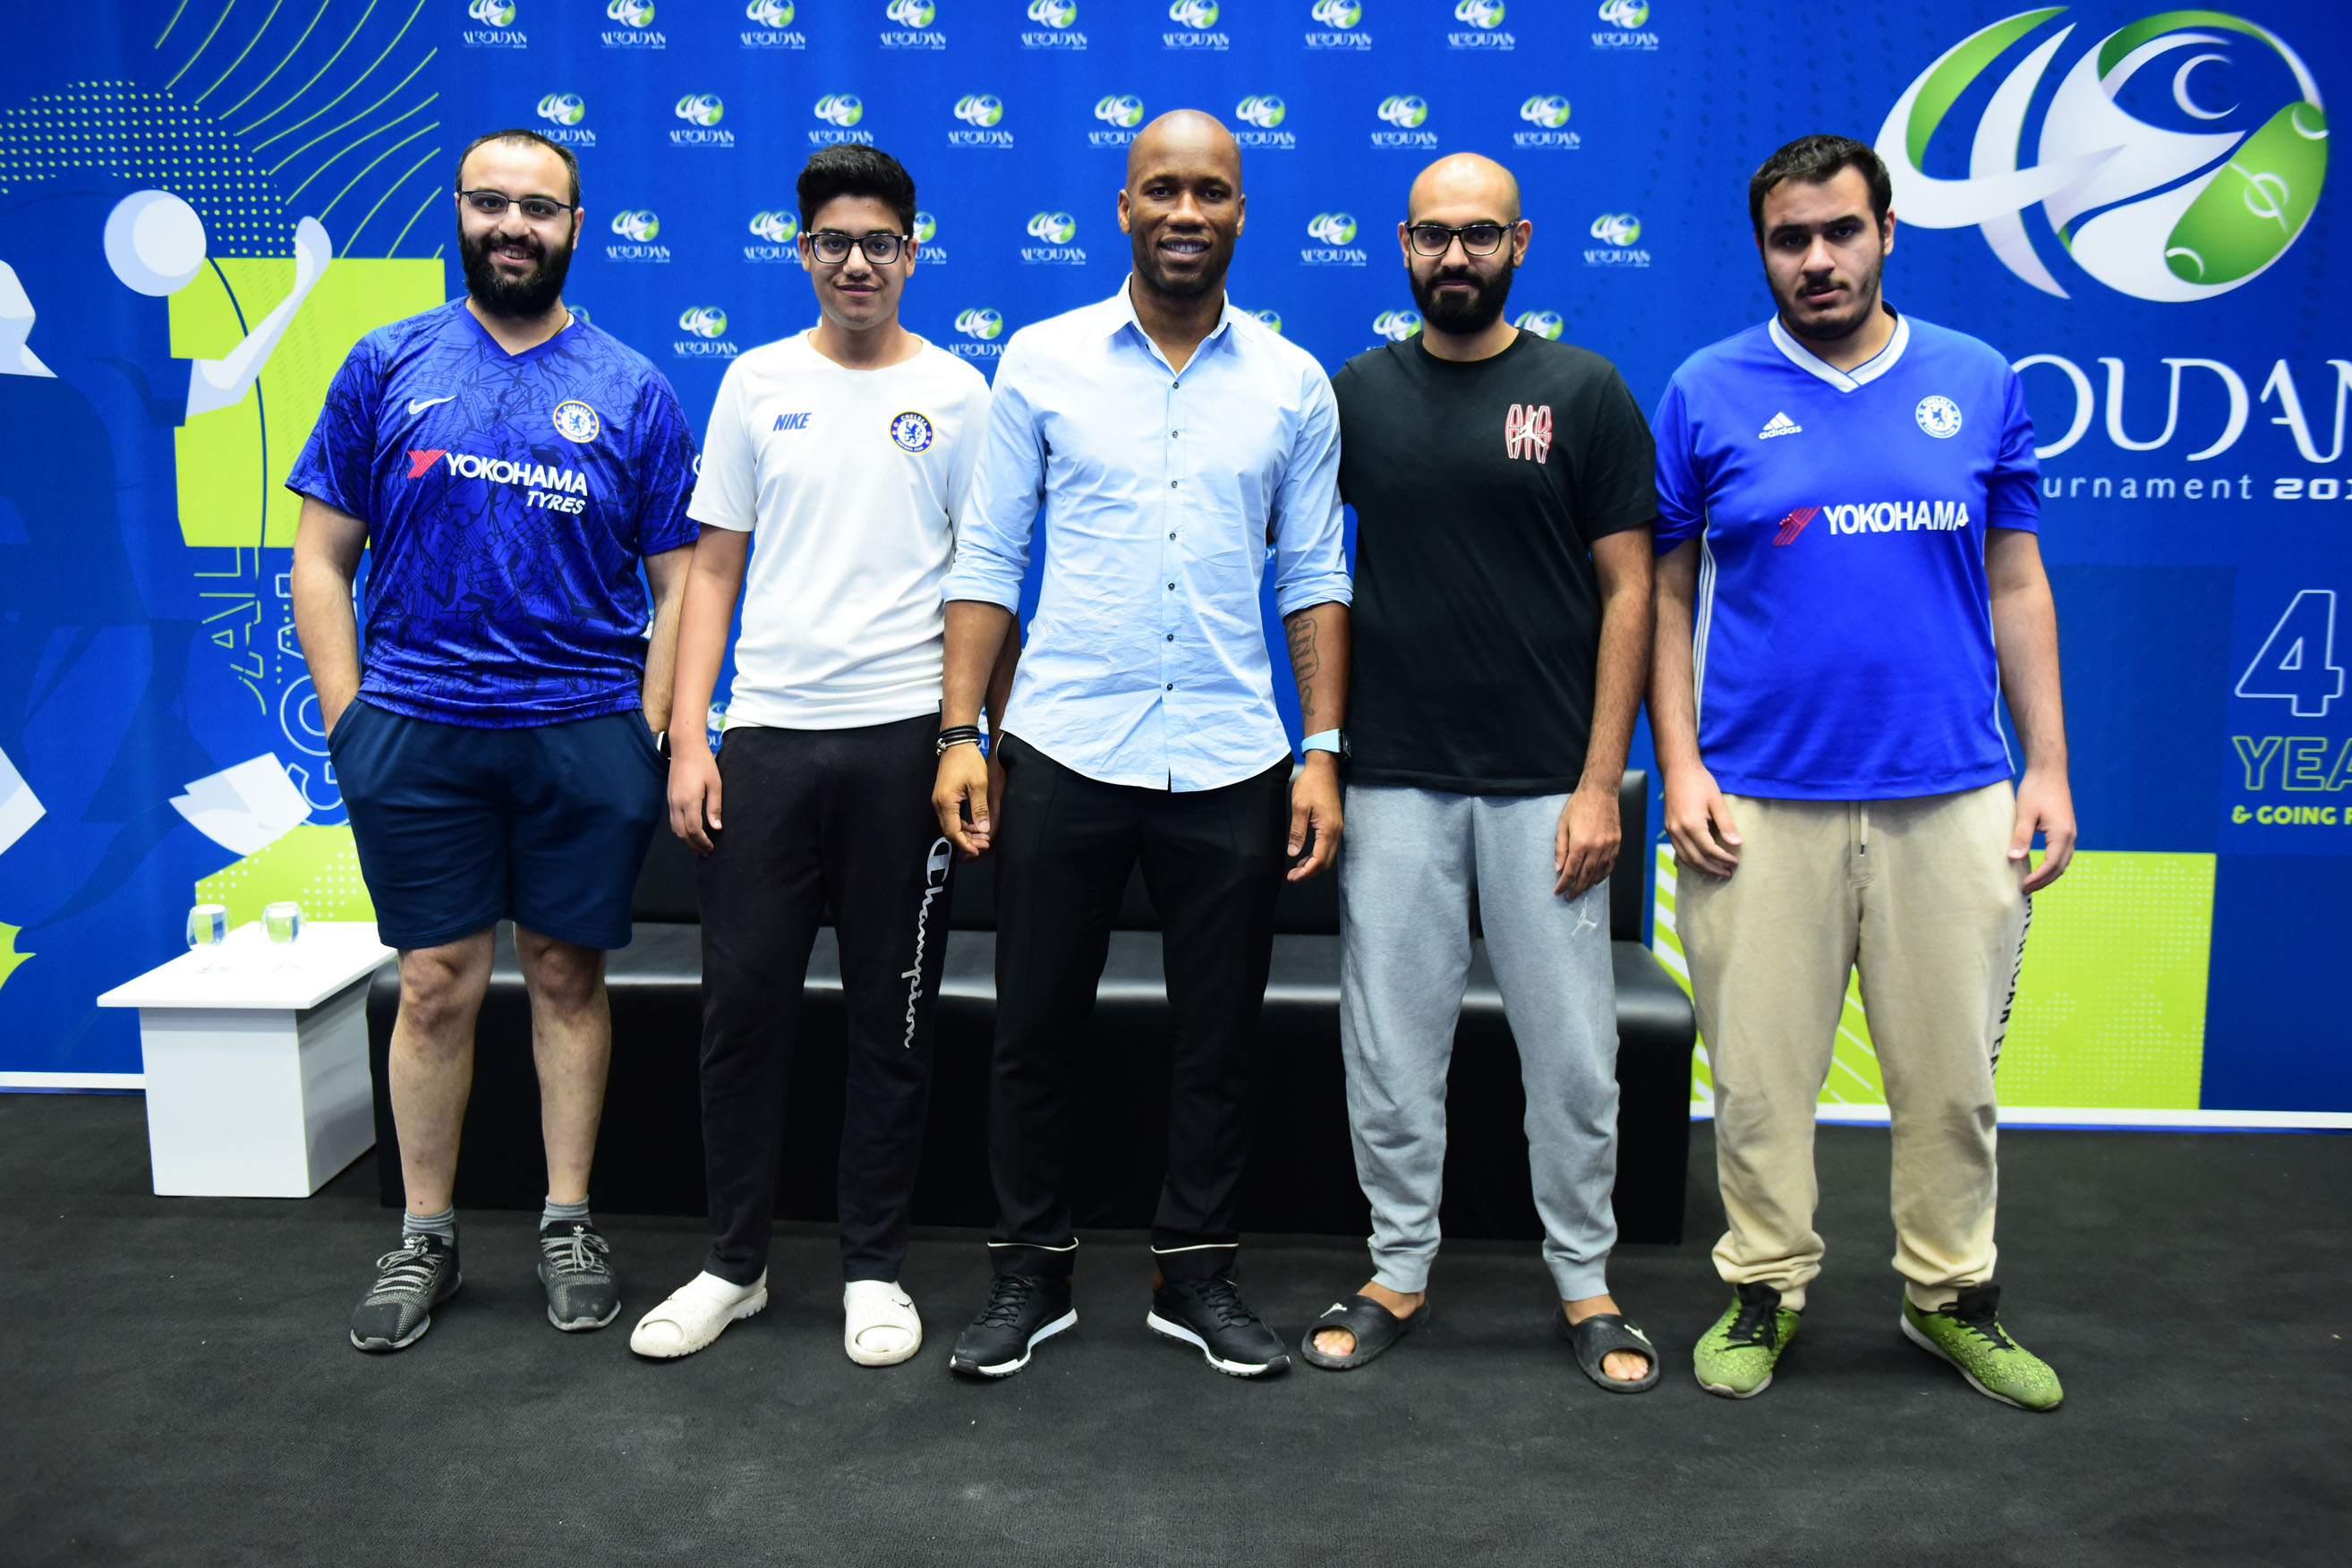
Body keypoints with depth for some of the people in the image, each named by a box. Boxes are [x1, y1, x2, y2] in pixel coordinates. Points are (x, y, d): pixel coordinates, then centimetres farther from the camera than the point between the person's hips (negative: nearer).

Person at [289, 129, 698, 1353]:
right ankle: (424, 1237, 21)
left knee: (567, 975, 8)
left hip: (586, 734, 0)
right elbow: (321, 559, 7)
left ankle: (568, 1223, 22)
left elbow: (680, 581, 5)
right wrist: (350, 721, -2)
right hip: (416, 730, 0)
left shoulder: (631, 390, 6)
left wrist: (648, 732, -3)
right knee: (438, 986, 6)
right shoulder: (388, 368, 7)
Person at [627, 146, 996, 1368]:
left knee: (890, 1014, 6)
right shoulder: (757, 382, 9)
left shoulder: (956, 393, 5)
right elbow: (714, 570, 9)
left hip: (902, 737, -1)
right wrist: (686, 739, 1)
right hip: (767, 731, 2)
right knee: (742, 1001, 4)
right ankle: (733, 1264, 21)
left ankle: (873, 1269, 21)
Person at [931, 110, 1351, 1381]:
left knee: (1218, 1036, 10)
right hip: (1062, 751, 0)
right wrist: (958, 733, -3)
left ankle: (1197, 1274, 27)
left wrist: (1323, 752, 0)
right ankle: (1030, 1274, 25)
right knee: (1035, 1027, 7)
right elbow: (987, 558, 4)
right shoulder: (1042, 360, 3)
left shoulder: (1293, 384, 6)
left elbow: (1313, 577, 7)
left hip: (1231, 764, 1)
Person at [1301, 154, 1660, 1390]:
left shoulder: (1583, 392, 1)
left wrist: (1601, 781, -8)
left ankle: (1584, 1280, 23)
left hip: (1545, 784, -1)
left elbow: (1628, 590, -1)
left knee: (1570, 1046, 6)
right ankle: (1399, 1268, 24)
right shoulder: (1355, 392, 6)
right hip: (1394, 780, 2)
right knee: (1391, 1042, 8)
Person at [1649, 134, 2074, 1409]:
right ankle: (1764, 1285, 26)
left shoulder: (1977, 383, 7)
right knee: (1761, 1072, 7)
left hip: (1952, 800, 2)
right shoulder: (1708, 392, 1)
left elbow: (2016, 586, 10)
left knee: (1951, 1068, 11)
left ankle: (1952, 1293, 30)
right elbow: (1664, 595, 3)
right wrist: (1678, 766, -5)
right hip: (1759, 804, -1)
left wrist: (2049, 767, 5)